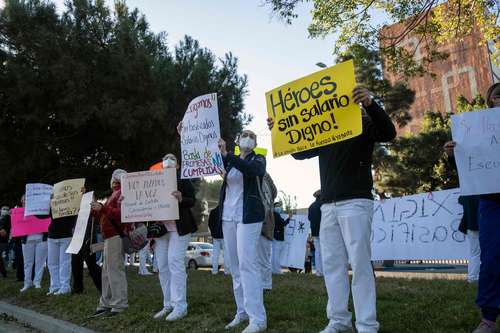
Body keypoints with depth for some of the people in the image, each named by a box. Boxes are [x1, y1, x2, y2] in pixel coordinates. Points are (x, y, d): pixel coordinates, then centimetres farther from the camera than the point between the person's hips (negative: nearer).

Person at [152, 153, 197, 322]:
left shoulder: (182, 178, 1)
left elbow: (192, 201, -8)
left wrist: (181, 199, -28)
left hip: (178, 225, -6)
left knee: (175, 262, -12)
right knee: (162, 266, 6)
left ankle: (180, 306, -7)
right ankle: (168, 304, 16)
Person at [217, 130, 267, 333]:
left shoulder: (258, 159, 3)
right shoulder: (229, 162, 16)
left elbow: (254, 170, -20)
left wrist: (226, 154, -31)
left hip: (248, 215, -5)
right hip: (228, 216, 5)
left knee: (247, 264, -13)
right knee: (235, 266, 7)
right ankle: (242, 312, 17)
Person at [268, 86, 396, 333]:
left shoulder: (363, 124, 4)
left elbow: (388, 133, -14)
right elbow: (300, 153, 26)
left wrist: (370, 103, -29)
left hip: (355, 202, -6)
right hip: (328, 205, 6)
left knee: (360, 263, -8)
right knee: (332, 264, 5)